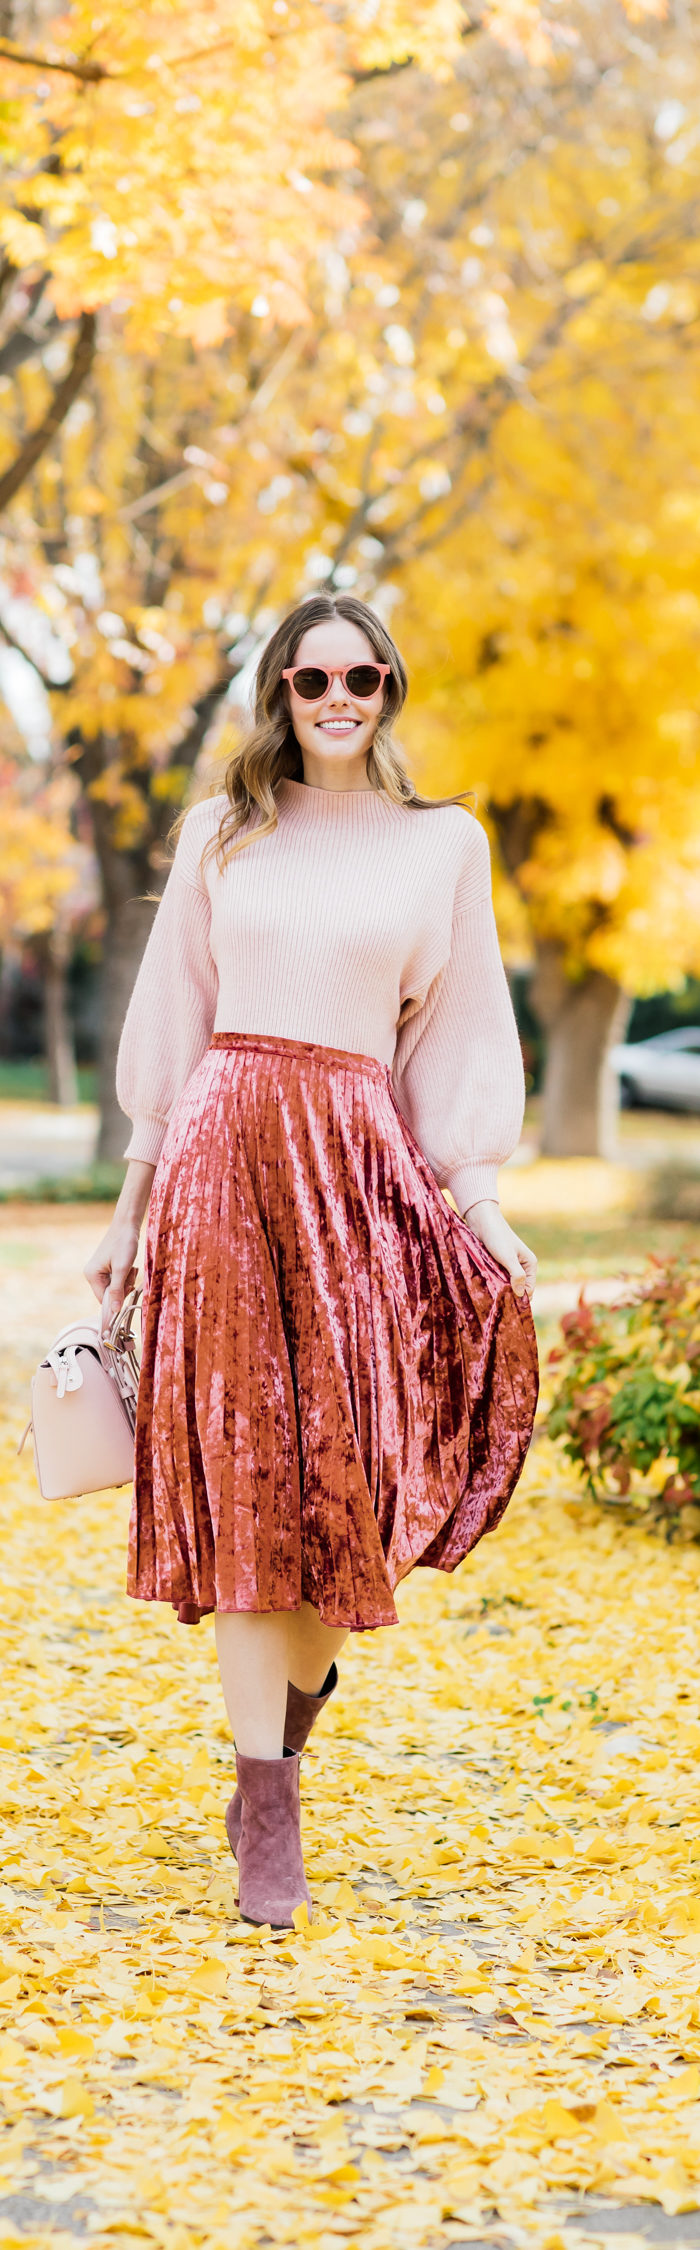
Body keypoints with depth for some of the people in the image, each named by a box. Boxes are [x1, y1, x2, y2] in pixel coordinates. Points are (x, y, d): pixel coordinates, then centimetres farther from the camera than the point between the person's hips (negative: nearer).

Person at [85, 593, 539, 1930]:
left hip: (363, 1164, 0)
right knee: (240, 1473, -5)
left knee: (346, 1477, -2)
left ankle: (289, 1722, 25)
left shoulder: (441, 844, 10)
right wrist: (132, 1207, 12)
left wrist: (479, 1201, -2)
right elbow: (170, 1030, 14)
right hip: (224, 1154, 0)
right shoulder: (221, 833, 12)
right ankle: (268, 1819, -3)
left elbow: (458, 1033, 9)